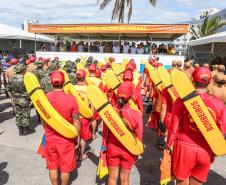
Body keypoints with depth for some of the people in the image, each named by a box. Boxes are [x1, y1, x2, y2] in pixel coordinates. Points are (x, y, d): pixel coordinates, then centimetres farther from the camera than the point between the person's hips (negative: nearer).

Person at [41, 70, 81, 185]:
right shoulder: (71, 99, -21)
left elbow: (43, 120, 1)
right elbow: (76, 122, -13)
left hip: (50, 138, 3)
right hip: (66, 139, -2)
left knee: (52, 167, 23)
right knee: (65, 168, 19)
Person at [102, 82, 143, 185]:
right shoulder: (136, 115, -25)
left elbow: (105, 131, -6)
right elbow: (139, 136, -12)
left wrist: (104, 145, 12)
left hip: (112, 149, 1)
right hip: (128, 151, -1)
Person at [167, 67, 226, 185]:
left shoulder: (182, 100, -13)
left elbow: (174, 127, -7)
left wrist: (169, 145, 8)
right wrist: (214, 153, 17)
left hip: (184, 147, -2)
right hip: (206, 151, 2)